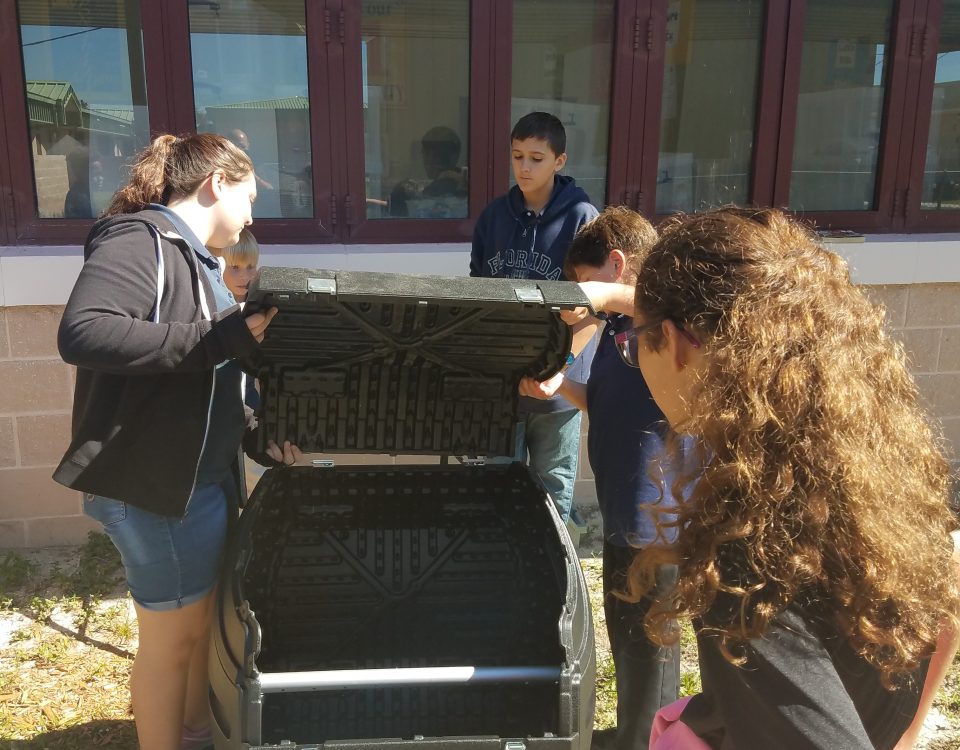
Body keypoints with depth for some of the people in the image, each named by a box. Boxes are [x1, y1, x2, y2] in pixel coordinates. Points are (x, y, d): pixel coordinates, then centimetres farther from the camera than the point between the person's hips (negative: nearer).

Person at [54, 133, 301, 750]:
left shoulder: (193, 255, 14)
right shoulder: (139, 241, -15)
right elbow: (82, 334, -33)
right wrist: (224, 339, -32)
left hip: (207, 477, 10)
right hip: (157, 485, -10)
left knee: (204, 618, 21)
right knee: (171, 637, 5)